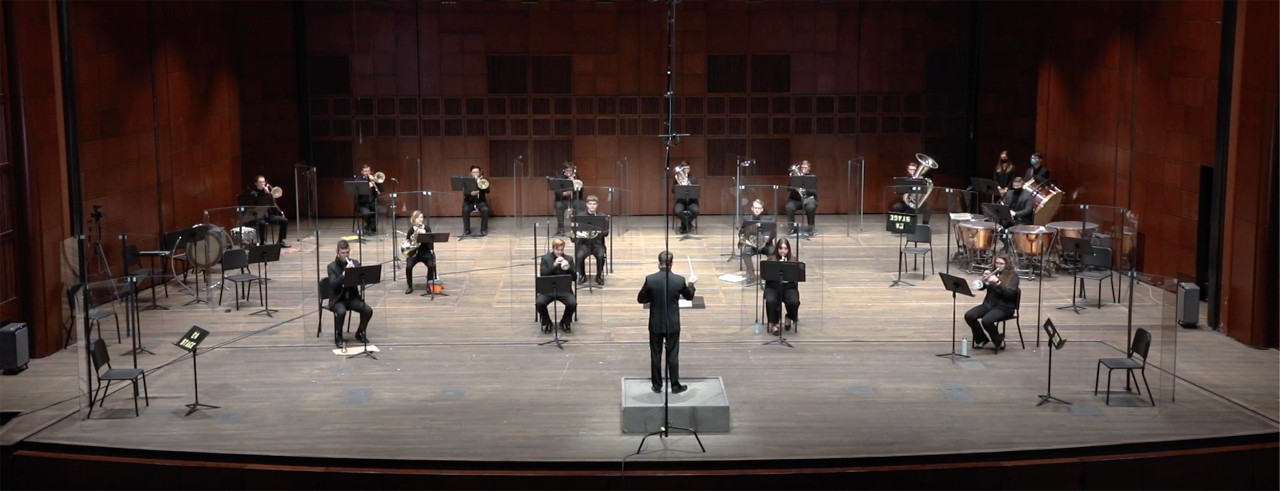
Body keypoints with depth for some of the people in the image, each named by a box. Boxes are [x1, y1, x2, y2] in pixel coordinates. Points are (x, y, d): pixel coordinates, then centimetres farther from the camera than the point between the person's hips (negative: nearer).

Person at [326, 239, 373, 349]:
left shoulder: (355, 263, 5)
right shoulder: (332, 266, -7)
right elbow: (333, 284, -20)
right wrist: (344, 273, -32)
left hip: (352, 297, 4)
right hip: (338, 299, -3)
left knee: (368, 310, -21)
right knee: (341, 312, -35)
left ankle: (360, 333, 5)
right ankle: (338, 337, -10)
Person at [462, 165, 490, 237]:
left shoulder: (483, 180, 6)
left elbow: (487, 191, -7)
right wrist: (471, 194, -31)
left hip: (480, 201, 0)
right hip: (470, 201, 0)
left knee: (485, 210, -30)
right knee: (465, 210, -31)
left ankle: (483, 229, -15)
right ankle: (467, 229, -15)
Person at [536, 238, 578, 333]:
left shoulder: (568, 259, 8)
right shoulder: (545, 258, 4)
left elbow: (574, 277, 3)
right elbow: (542, 275, -9)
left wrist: (569, 268, -16)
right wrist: (554, 265, -20)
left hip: (564, 289, 1)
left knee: (573, 303, -27)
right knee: (540, 303, -29)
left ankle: (565, 322, 3)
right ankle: (547, 323, 1)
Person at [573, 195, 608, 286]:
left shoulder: (602, 216, 4)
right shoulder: (580, 216, 4)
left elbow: (606, 232, -1)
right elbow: (575, 230, 0)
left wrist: (599, 232, -23)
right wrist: (579, 233, -23)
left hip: (597, 243, 0)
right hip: (584, 243, 0)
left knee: (601, 255, -31)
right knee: (579, 256, -30)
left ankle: (599, 276, -5)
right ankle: (582, 276, -3)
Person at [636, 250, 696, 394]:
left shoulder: (650, 279, -14)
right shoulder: (679, 280, -12)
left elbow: (640, 299, -3)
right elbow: (689, 296, 6)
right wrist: (691, 283, 25)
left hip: (655, 325, 0)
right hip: (673, 325, 0)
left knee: (655, 355, 12)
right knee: (673, 355, 10)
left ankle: (657, 385, 20)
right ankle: (675, 386, 17)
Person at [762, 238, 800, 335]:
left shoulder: (793, 260, 5)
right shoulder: (771, 259, 3)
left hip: (789, 287, 1)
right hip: (773, 287, -1)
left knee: (794, 302, -29)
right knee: (770, 301, -34)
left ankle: (789, 318, 5)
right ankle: (773, 324, -12)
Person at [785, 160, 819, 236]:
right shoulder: (795, 175, 8)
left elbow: (814, 191, -5)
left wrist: (805, 190, -24)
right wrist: (795, 188, -20)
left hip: (809, 199, -1)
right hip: (796, 199, 1)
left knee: (810, 208, -34)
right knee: (789, 207, -28)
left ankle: (810, 229, -17)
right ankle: (793, 228, -12)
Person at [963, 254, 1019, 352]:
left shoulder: (1013, 276, -4)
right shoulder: (992, 272, 10)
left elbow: (1009, 293, -17)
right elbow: (980, 287, 5)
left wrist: (997, 282, -28)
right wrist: (984, 278, -16)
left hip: (1004, 307, -6)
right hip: (989, 304, 6)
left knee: (986, 320, -32)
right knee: (969, 316, -17)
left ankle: (999, 341, -5)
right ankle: (981, 339, 5)